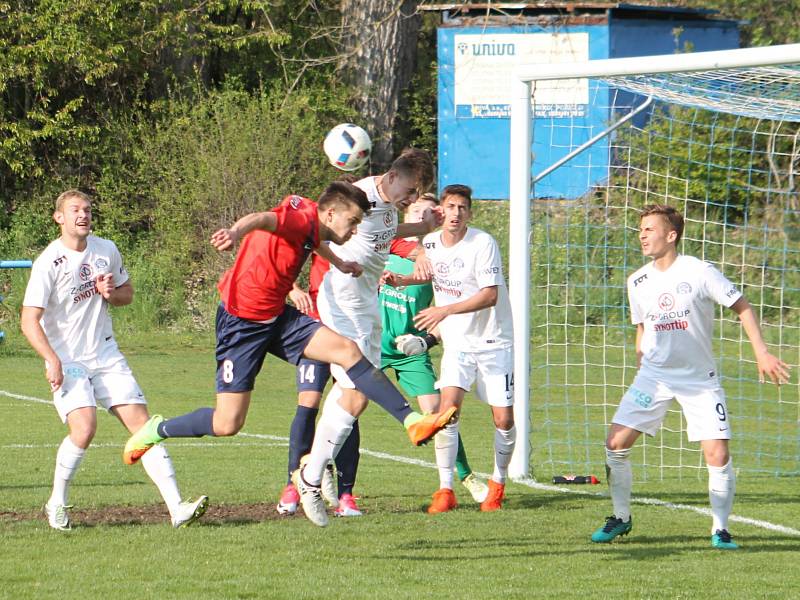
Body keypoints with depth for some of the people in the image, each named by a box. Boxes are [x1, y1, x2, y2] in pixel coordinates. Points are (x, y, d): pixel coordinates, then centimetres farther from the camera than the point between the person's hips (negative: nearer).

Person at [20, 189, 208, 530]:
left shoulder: (106, 250, 5)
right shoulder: (49, 262, -12)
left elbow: (127, 294, 20)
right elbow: (30, 320, -14)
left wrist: (110, 292, -5)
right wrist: (52, 359, -28)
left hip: (106, 355, 5)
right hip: (66, 360, -5)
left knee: (142, 424, -6)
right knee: (84, 428, -24)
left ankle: (176, 507, -10)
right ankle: (57, 504, -1)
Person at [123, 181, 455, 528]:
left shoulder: (312, 226, 6)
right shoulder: (301, 217, -22)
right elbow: (263, 219, -46)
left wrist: (339, 264, 50)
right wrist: (236, 233, -68)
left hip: (277, 317, 9)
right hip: (242, 321, -9)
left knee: (347, 350, -9)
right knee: (228, 424, -8)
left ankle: (412, 422, -11)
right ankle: (156, 430, 17)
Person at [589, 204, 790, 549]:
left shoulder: (699, 272, -12)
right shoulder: (638, 282, 2)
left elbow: (742, 308, -4)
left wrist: (762, 353, -10)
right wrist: (641, 364, 14)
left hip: (700, 379, -4)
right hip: (653, 376, 4)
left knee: (717, 455, -13)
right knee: (616, 444, -8)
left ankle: (720, 529, 6)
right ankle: (621, 518, 11)